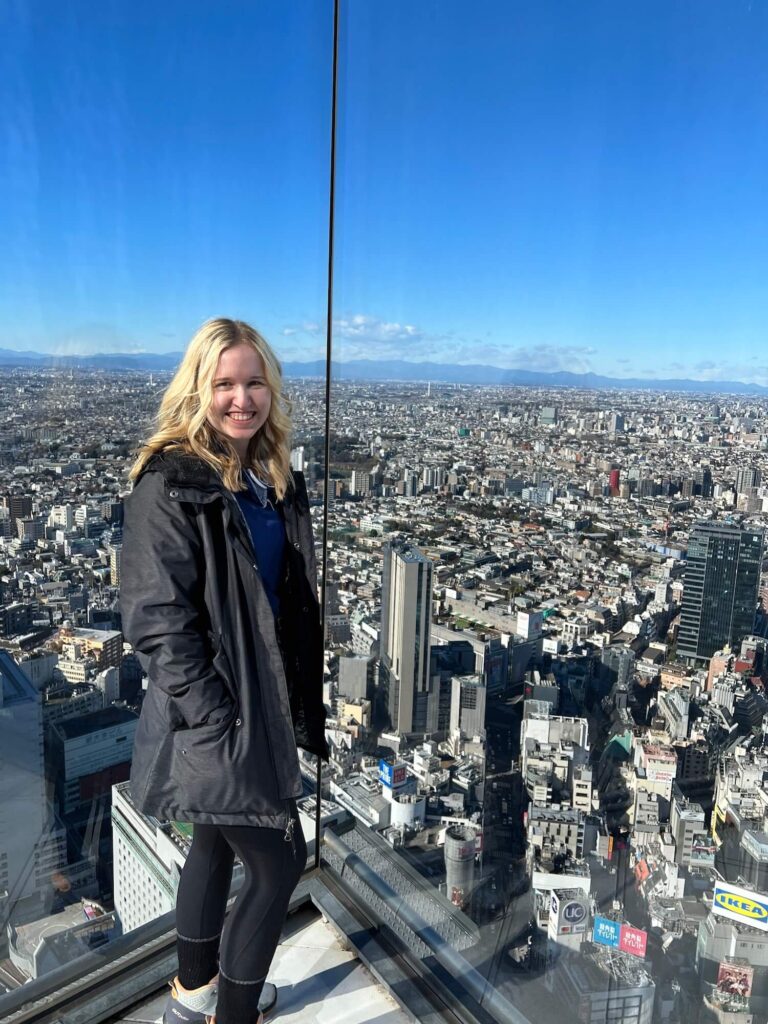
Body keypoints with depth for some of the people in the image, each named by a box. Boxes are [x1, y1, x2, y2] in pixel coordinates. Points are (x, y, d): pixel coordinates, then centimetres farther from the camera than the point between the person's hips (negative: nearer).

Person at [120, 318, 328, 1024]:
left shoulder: (278, 482, 5)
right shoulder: (170, 484, -18)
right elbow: (154, 619, -21)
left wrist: (304, 701, 11)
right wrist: (218, 718, -20)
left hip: (266, 704, 8)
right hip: (214, 717, -8)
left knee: (219, 842, 23)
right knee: (280, 861, 3)